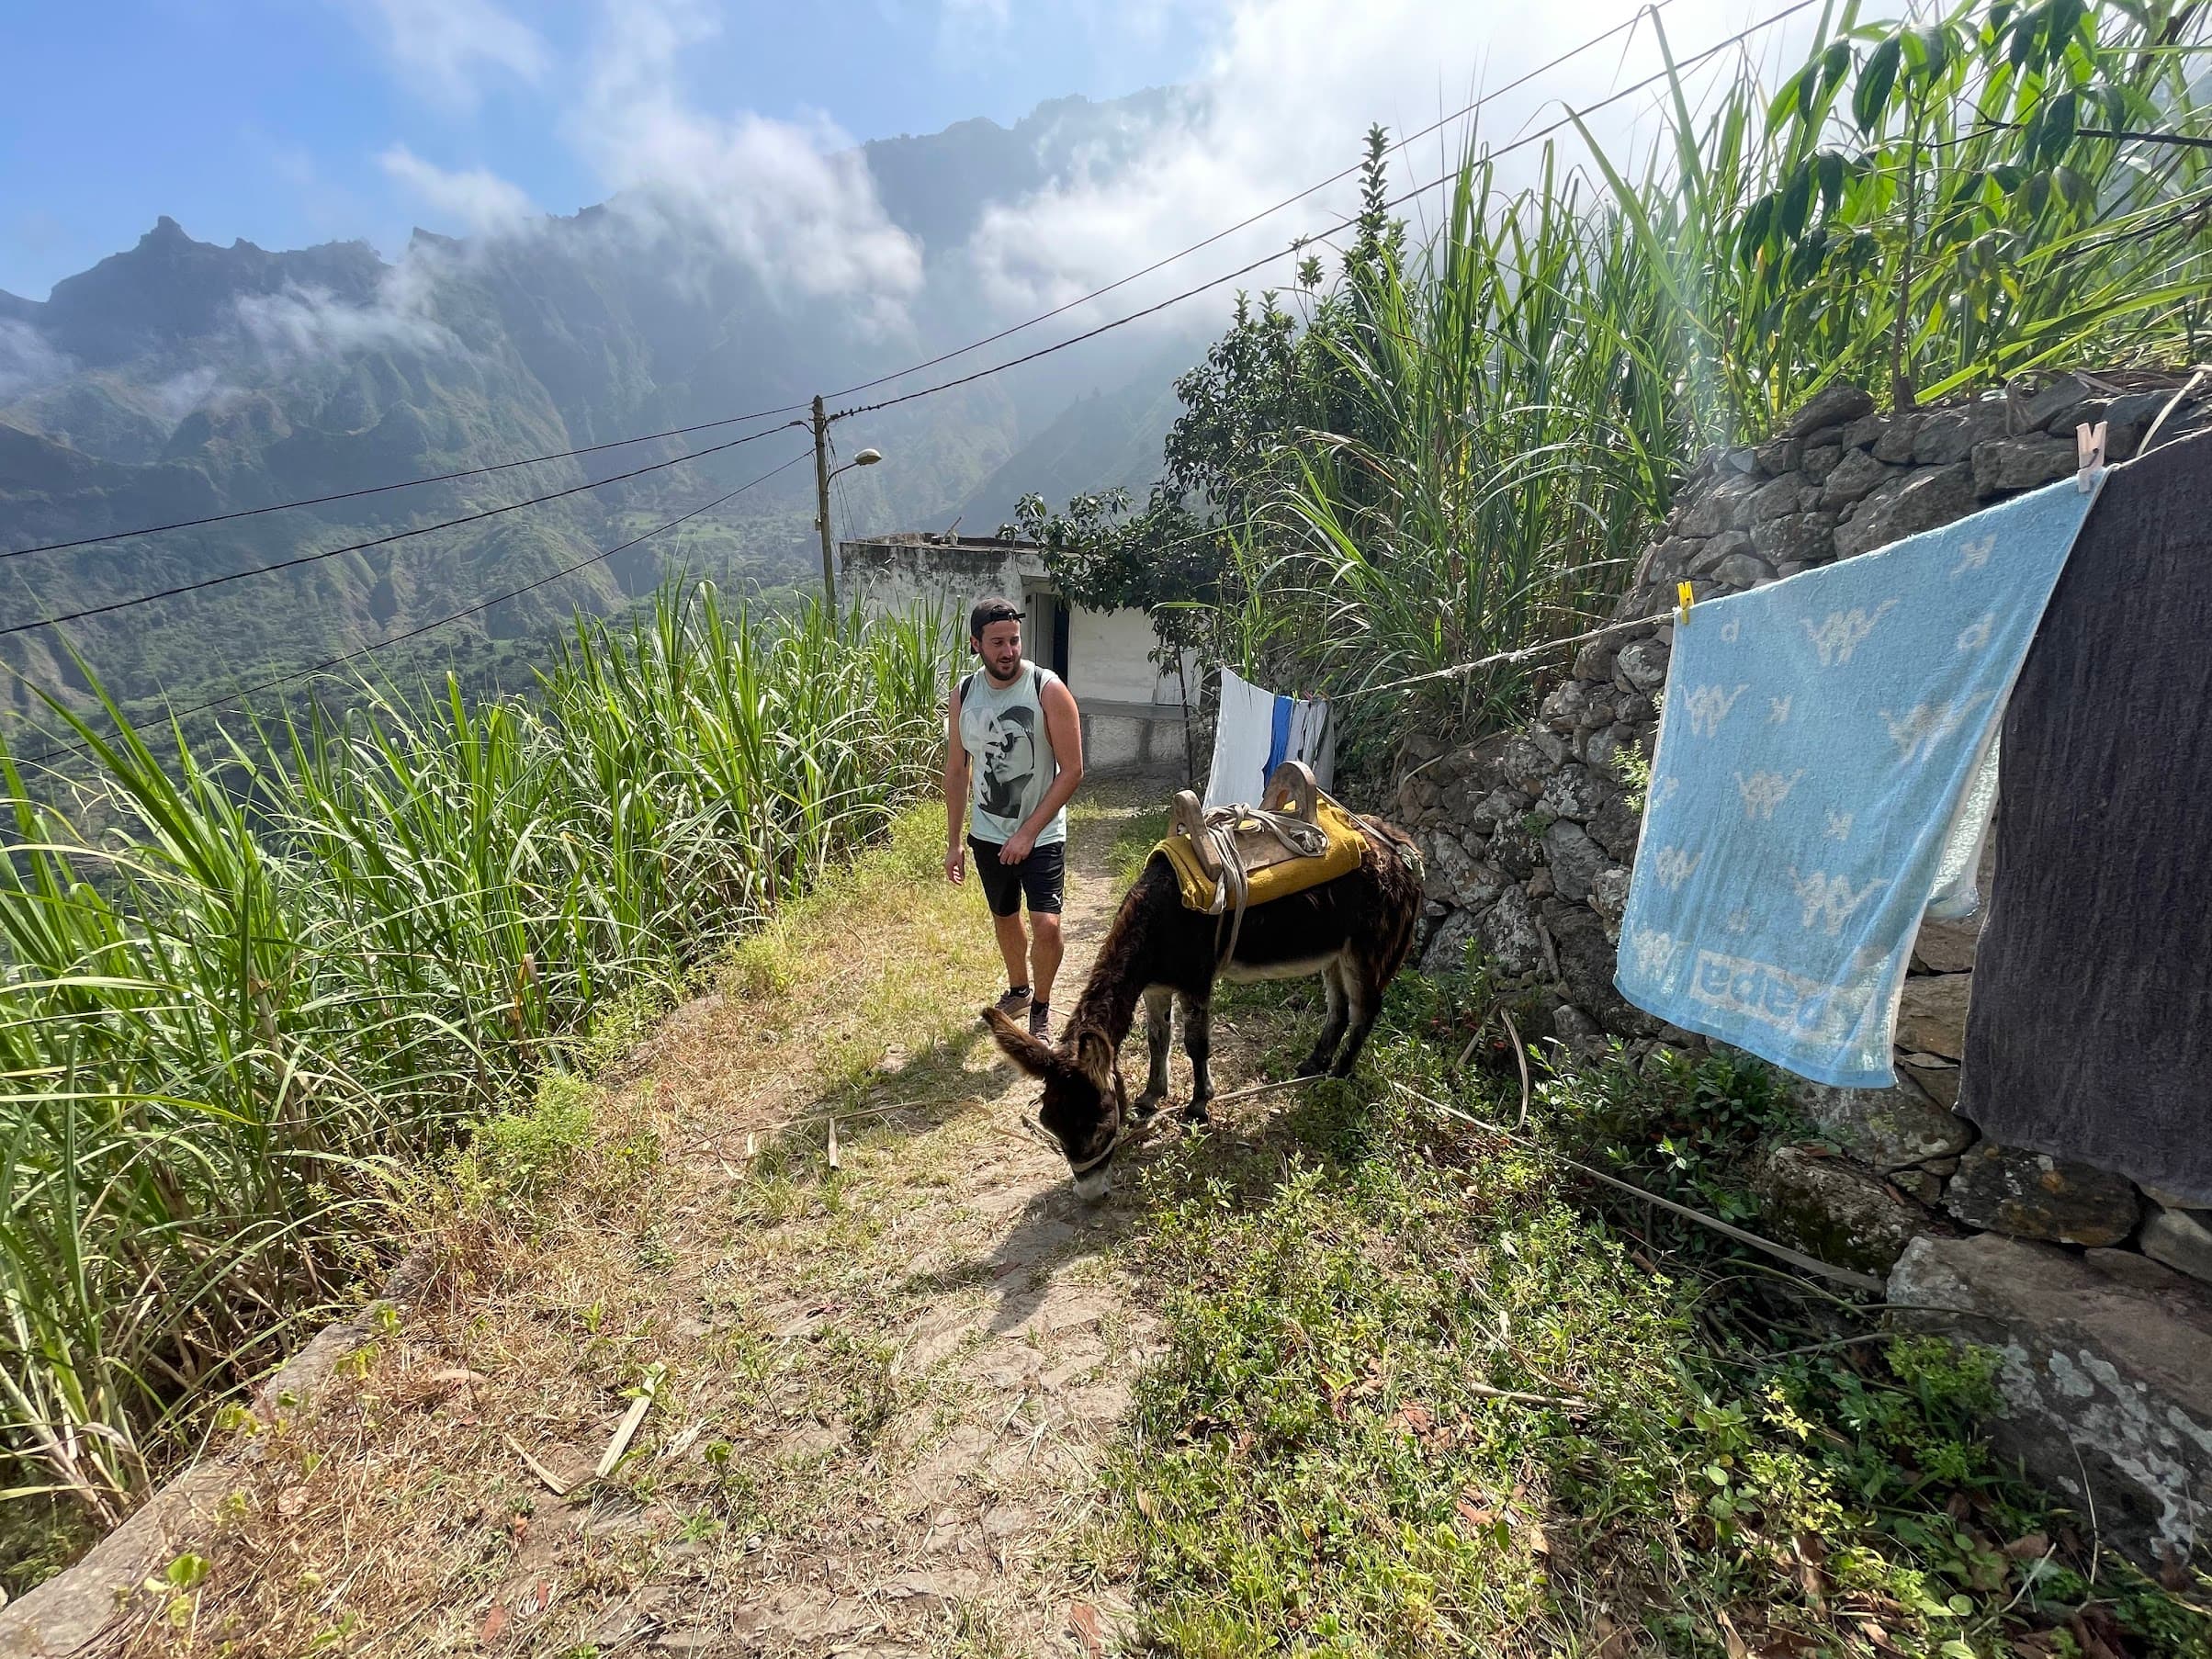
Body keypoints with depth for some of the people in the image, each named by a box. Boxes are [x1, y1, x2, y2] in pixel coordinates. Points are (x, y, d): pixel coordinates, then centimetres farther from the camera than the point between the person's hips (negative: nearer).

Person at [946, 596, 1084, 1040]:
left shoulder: (1049, 690, -16)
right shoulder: (963, 695, -3)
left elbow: (1071, 770, -16)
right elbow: (956, 771, 6)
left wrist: (1028, 833, -19)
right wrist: (953, 841, 5)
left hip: (1042, 835, -4)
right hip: (987, 834, 4)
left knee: (1046, 924, -14)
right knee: (1004, 917, 20)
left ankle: (1041, 1006, 13)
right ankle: (1018, 988, 45)